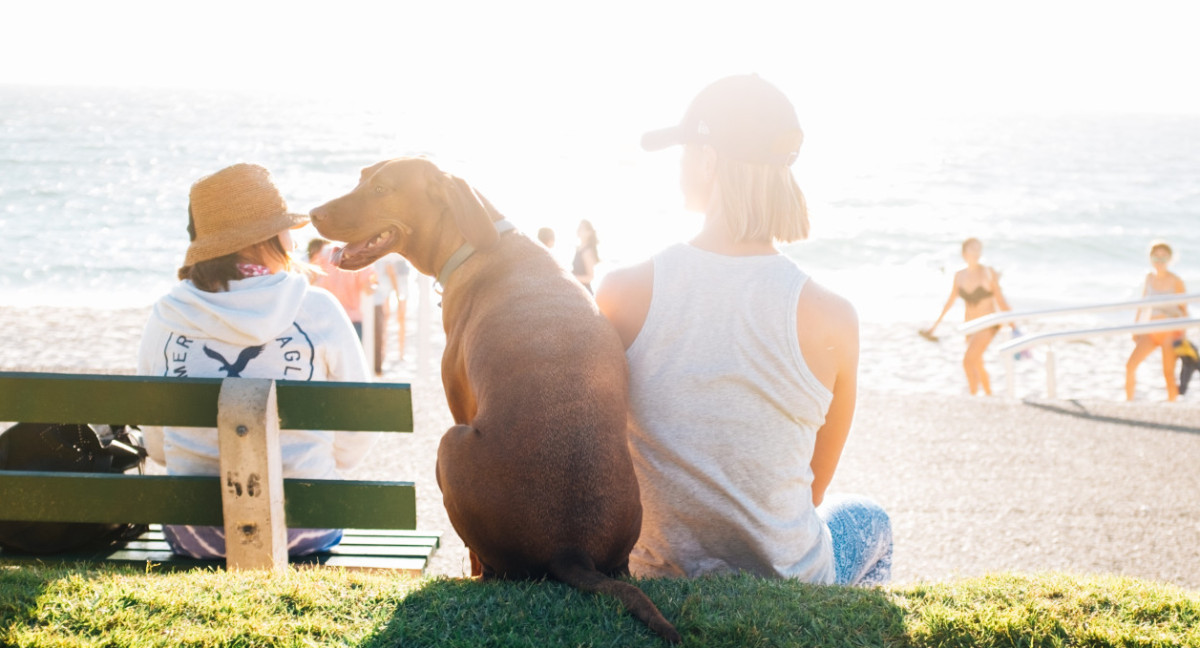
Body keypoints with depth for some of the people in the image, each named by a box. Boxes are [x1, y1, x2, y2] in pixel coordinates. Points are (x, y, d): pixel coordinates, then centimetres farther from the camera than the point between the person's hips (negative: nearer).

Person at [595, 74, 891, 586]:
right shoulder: (830, 318, -18)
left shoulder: (622, 293, -16)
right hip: (785, 581, -1)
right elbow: (813, 490, -3)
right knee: (868, 519, 34)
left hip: (654, 578, 2)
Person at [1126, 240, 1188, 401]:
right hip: (1150, 332, 4)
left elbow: (1184, 309, -1)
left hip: (1170, 332, -4)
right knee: (1130, 365, -9)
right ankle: (1128, 402, 5)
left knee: (1168, 373, -5)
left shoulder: (1175, 281, -5)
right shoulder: (1149, 278, 7)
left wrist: (1182, 334, -7)